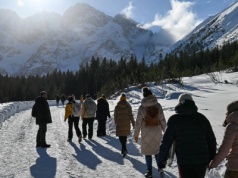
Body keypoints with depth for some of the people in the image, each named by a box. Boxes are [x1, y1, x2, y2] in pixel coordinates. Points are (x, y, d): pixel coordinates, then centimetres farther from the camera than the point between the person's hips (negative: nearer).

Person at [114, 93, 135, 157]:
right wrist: (133, 124, 2)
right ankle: (123, 150, 24)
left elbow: (115, 116, 2)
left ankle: (124, 149, -19)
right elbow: (130, 116, -5)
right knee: (125, 136, 15)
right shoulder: (128, 106, -4)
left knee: (121, 137, 2)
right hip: (126, 124, 2)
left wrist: (116, 123, 18)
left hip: (119, 124, -2)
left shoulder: (117, 106, -4)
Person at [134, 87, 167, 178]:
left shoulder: (142, 107, -12)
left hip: (146, 132, -2)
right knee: (157, 150, 20)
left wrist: (136, 134, 3)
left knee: (147, 151, 9)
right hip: (157, 131, 2)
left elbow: (138, 122, -8)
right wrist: (165, 131, 10)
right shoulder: (158, 105, -7)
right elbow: (162, 119, -2)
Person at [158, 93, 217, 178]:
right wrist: (211, 160, 20)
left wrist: (161, 160, 3)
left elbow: (166, 142, -7)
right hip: (202, 161, 4)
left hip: (184, 162, -4)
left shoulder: (174, 119, -6)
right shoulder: (202, 118, 6)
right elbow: (212, 141, 10)